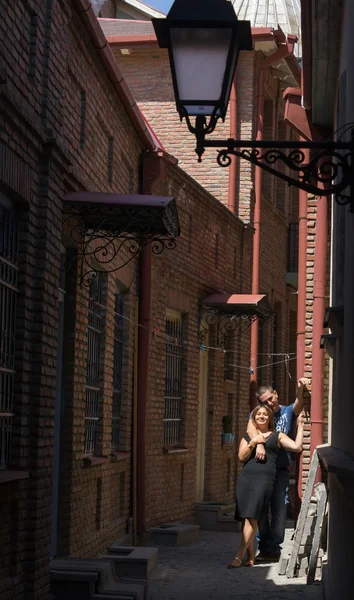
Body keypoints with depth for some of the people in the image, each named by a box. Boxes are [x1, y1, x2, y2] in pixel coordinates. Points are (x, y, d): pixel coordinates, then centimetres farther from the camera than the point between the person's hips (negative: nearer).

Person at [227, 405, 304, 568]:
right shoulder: (247, 436, 21)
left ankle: (239, 556, -17)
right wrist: (253, 443, -5)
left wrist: (300, 426, 6)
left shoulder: (277, 436, 14)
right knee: (246, 518, -1)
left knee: (252, 517, -15)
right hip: (246, 477, 4)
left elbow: (297, 447, 4)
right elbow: (241, 456, 9)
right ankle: (250, 557, 7)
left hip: (265, 478, -4)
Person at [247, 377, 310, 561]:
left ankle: (274, 548, -2)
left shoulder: (288, 413, 8)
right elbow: (251, 428, -12)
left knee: (279, 508, -5)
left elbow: (298, 405, -15)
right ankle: (263, 547, 10)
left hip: (281, 469, -1)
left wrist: (300, 389, -37)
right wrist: (258, 444, -32)